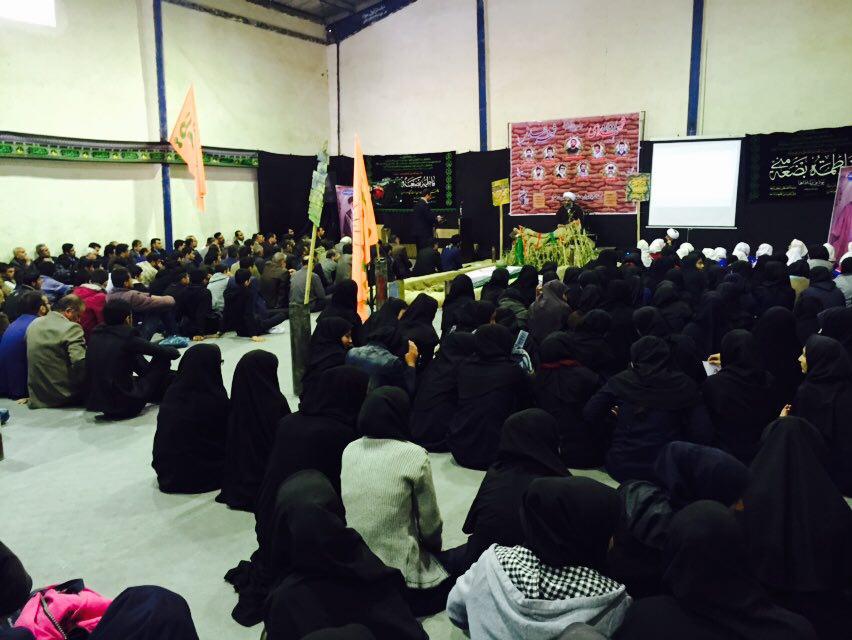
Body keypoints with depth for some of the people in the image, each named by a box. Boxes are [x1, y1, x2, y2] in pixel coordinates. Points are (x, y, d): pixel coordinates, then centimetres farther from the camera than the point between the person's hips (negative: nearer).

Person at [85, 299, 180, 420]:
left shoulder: (96, 335, 2)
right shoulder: (127, 337, -16)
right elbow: (165, 352, -11)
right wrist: (174, 351, 14)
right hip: (125, 405, -7)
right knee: (163, 359, 2)